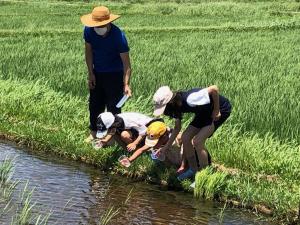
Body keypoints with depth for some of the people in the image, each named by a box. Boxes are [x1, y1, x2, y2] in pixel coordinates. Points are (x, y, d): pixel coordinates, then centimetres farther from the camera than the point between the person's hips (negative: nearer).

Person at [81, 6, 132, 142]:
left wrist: (126, 84, -36)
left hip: (114, 75, -5)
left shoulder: (118, 36, -29)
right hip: (97, 73, 5)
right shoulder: (89, 31, -16)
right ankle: (94, 132, 28)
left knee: (113, 106, -2)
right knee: (94, 104, 13)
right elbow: (88, 51, 0)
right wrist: (90, 73, -2)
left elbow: (126, 63, -26)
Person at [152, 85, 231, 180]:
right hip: (204, 112, 8)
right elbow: (177, 128, 7)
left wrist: (216, 110, -25)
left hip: (221, 109, -8)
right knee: (185, 138, 2)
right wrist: (166, 147, 5)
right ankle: (193, 170, 19)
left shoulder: (190, 99, -37)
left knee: (197, 141, -16)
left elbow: (214, 89, -36)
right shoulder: (176, 106, -8)